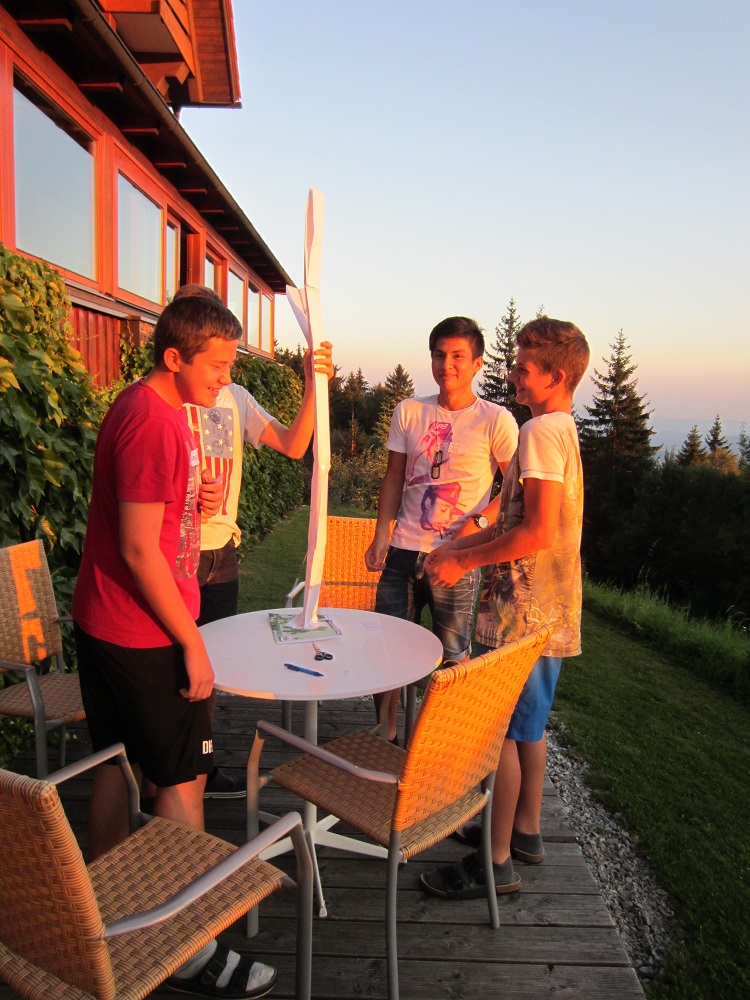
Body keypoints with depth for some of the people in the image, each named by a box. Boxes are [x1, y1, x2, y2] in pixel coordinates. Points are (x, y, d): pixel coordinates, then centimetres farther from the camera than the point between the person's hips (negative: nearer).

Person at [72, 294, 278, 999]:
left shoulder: (147, 408, 11)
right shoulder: (153, 422, -22)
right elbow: (139, 551, -24)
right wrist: (191, 643, -18)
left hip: (101, 623, 10)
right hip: (143, 635, -10)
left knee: (115, 763, 19)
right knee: (182, 780, 2)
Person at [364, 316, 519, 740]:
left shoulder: (496, 420, -3)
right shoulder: (409, 411, 8)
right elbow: (394, 478, 11)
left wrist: (478, 522, -13)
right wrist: (381, 535, 3)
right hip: (403, 551, 4)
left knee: (454, 657, 6)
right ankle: (385, 736, 29)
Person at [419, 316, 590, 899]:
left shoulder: (540, 431, -18)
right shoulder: (564, 430, 14)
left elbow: (538, 531, -25)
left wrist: (464, 561, -17)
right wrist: (462, 548, 14)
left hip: (524, 610, -10)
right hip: (548, 608, 10)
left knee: (503, 729, 1)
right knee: (529, 723, 20)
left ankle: (497, 862, 14)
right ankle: (526, 830, 36)